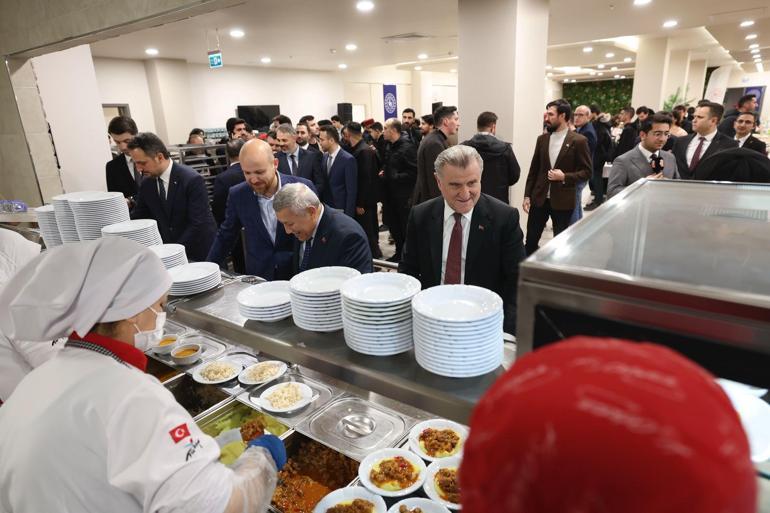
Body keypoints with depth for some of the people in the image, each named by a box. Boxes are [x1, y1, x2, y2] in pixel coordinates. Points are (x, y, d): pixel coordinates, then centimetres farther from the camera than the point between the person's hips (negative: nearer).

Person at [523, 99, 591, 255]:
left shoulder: (578, 141, -6)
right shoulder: (542, 139, 6)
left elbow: (587, 171, -3)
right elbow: (534, 169, 9)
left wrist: (565, 177, -18)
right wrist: (527, 195, 5)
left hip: (563, 200, -3)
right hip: (539, 198, 3)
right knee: (531, 240, 7)